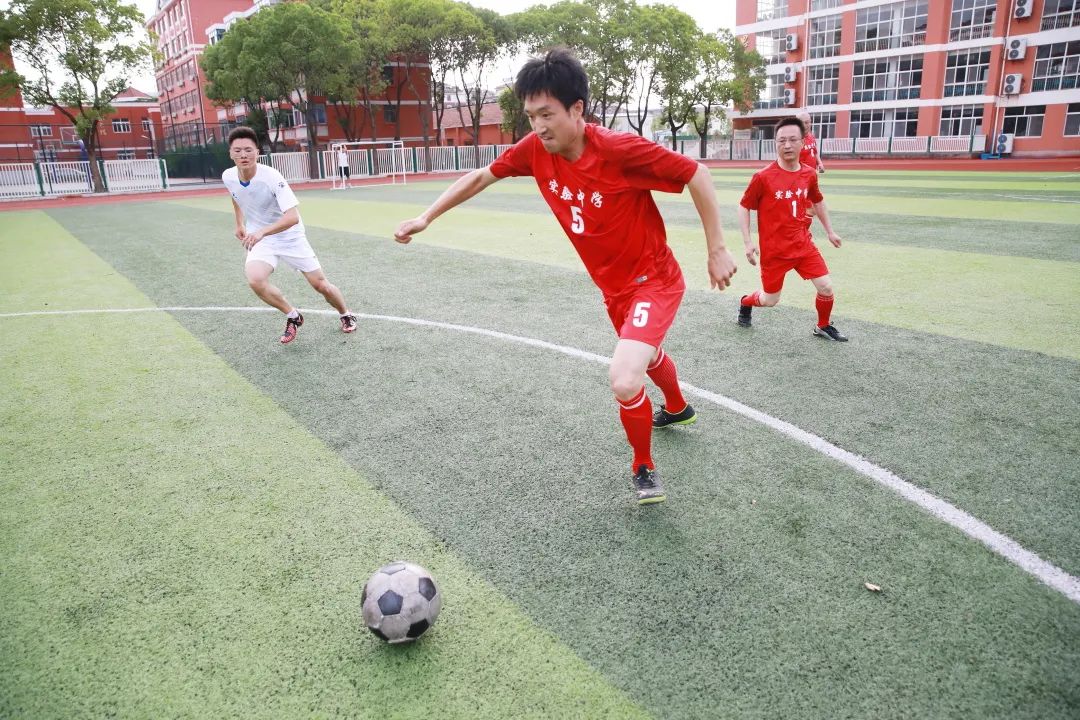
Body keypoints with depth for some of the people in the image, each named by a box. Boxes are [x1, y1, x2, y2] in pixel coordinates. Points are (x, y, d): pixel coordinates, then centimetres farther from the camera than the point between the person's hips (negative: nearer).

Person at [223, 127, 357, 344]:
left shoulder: (271, 177, -27)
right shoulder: (228, 177, -10)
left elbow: (293, 217, -37)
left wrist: (262, 232, -48)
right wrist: (240, 224, 13)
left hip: (290, 236, -3)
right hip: (260, 238, 3)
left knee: (320, 285, 2)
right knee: (255, 280, -25)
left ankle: (346, 314, 33)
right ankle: (293, 316, -1)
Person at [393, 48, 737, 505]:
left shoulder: (619, 149, -29)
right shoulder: (535, 149, -12)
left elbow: (696, 174, -20)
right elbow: (481, 177, 4)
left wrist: (717, 250, -18)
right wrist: (426, 217, 2)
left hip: (654, 281, -7)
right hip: (612, 286, 7)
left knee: (624, 381, -26)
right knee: (647, 354, 32)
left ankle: (643, 467, 5)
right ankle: (677, 409, 65)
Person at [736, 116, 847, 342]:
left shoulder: (809, 174, 0)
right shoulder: (763, 177, -15)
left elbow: (818, 201, 19)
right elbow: (744, 207, -6)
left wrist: (829, 231, 23)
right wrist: (748, 242, -11)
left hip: (804, 245, 4)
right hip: (773, 250, -4)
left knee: (826, 288, -3)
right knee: (770, 300, 6)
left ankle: (823, 327, 23)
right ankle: (745, 303, 40)